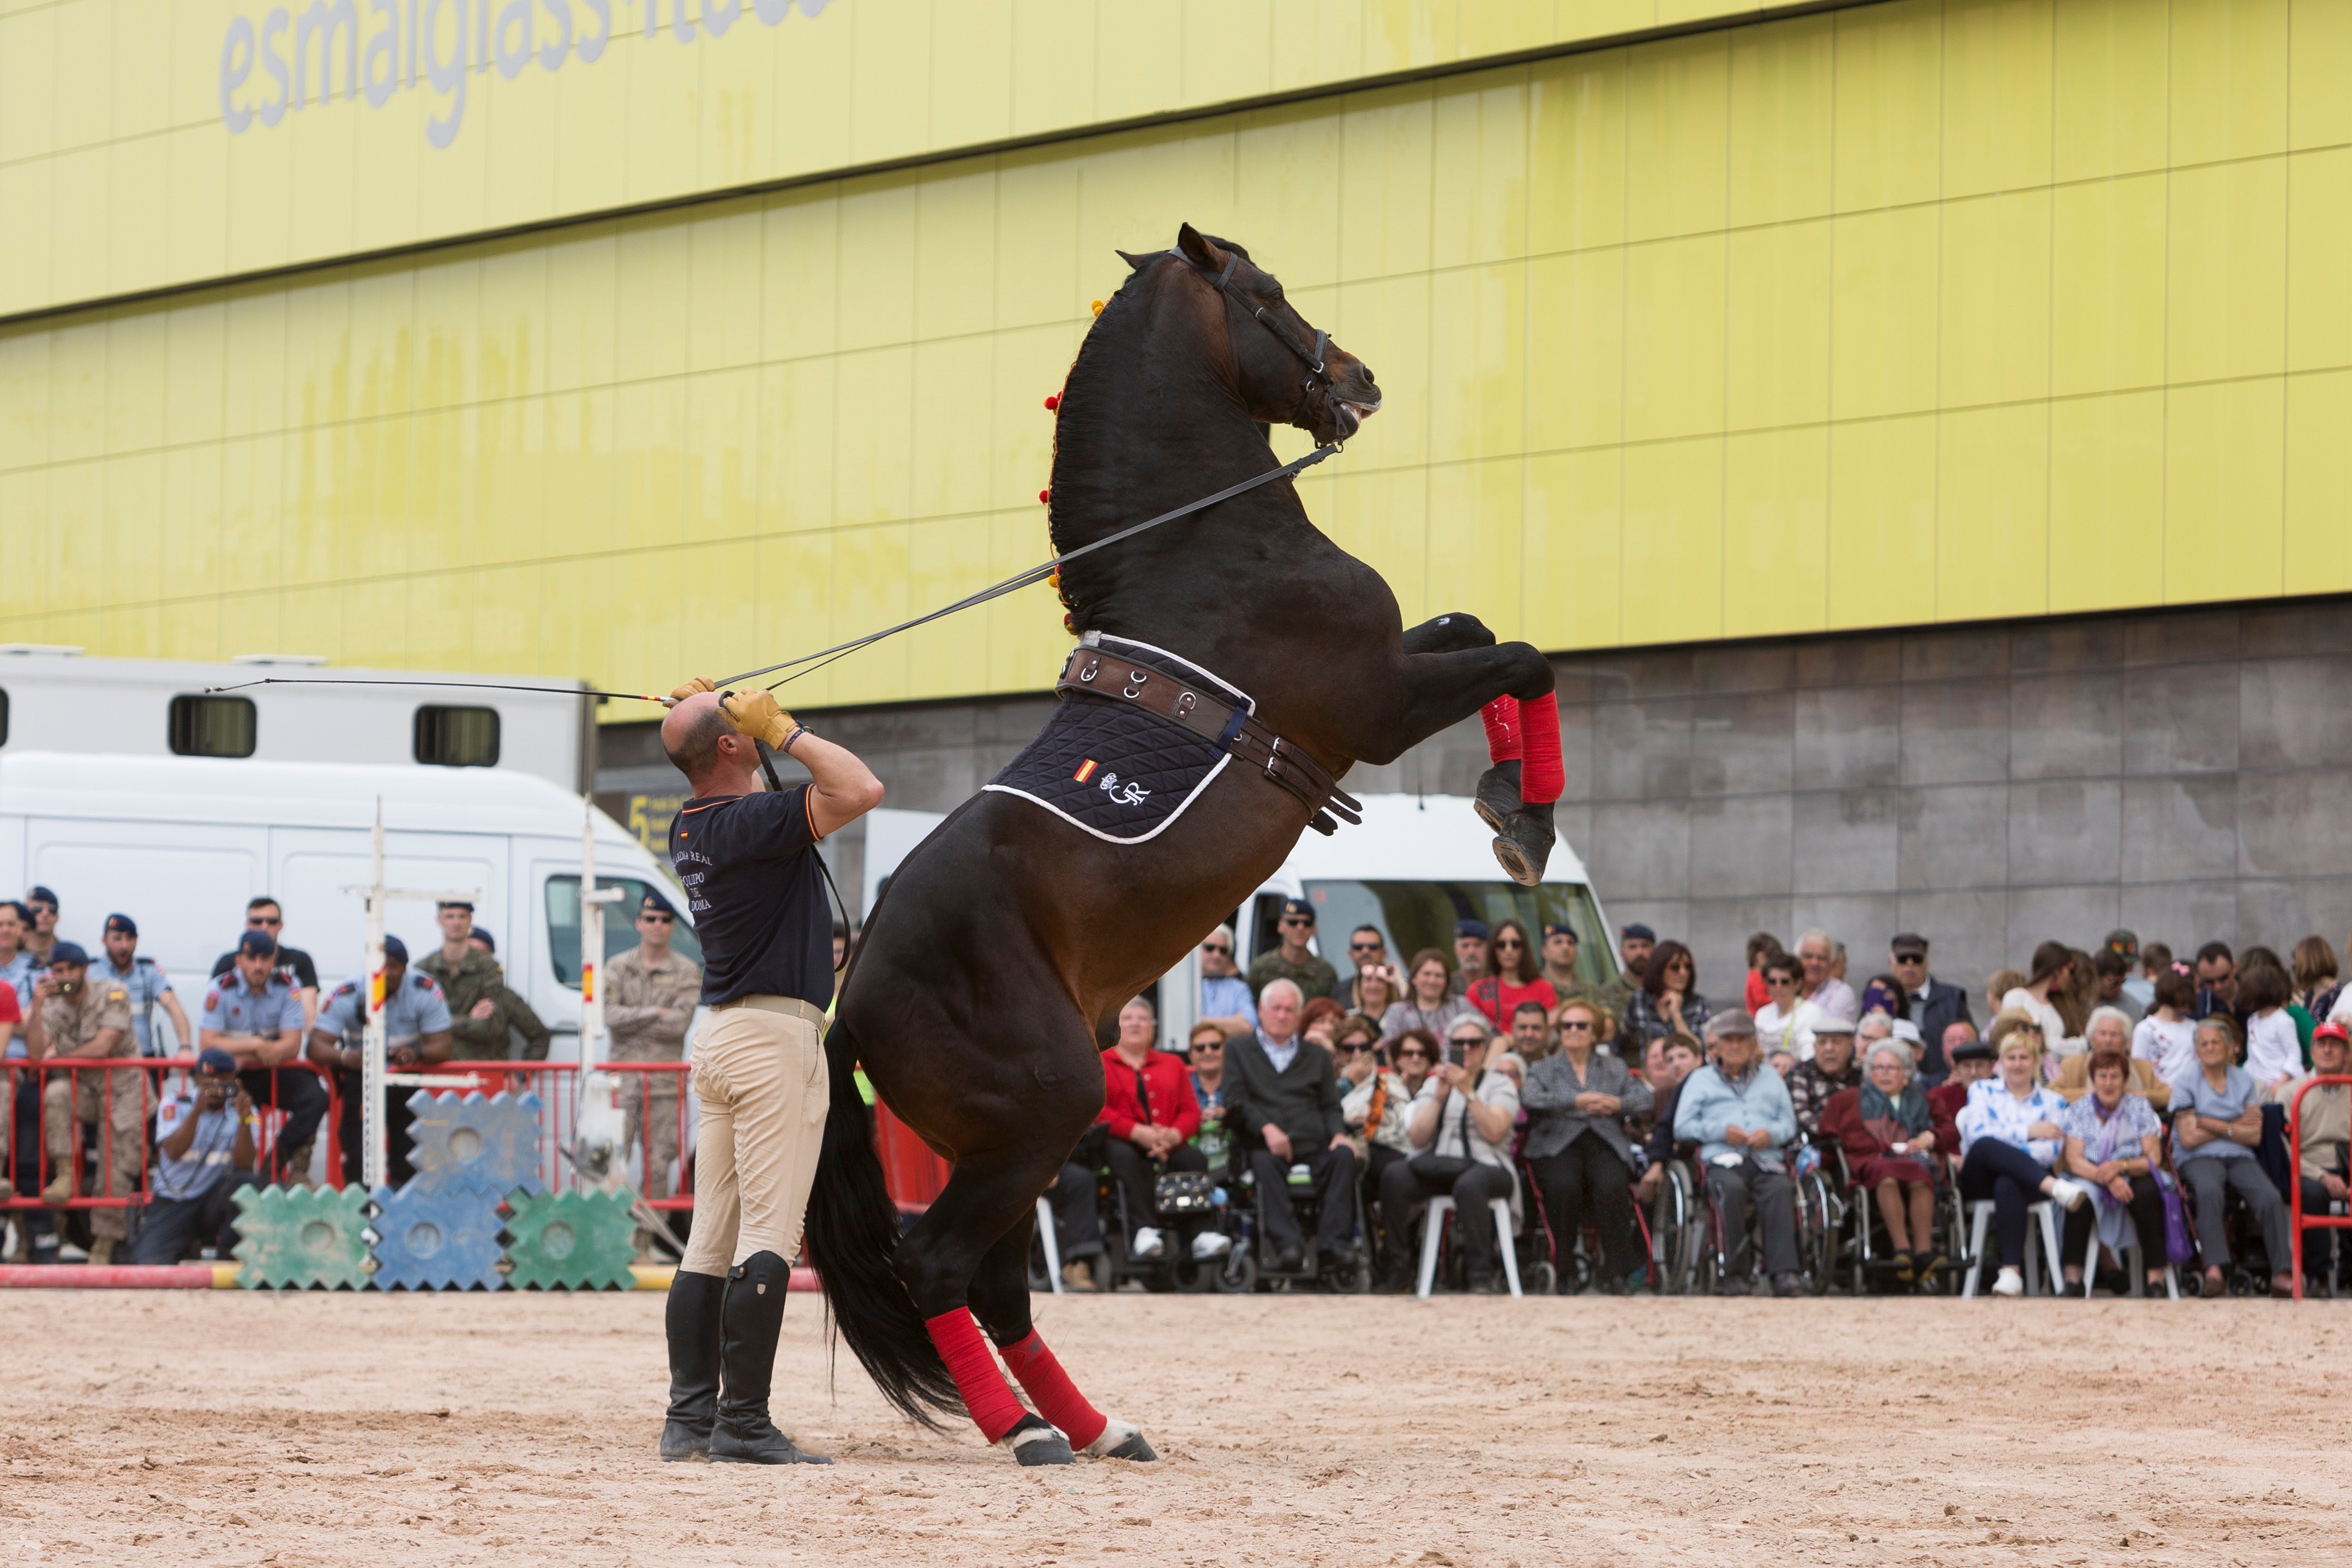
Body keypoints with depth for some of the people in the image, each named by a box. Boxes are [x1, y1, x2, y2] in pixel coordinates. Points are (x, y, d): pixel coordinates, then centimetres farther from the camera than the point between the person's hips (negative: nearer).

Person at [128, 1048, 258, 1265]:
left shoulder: (239, 1109, 1)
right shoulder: (175, 1105, -2)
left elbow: (244, 1165, -14)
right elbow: (173, 1152, -21)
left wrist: (244, 1119, -28)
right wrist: (198, 1110, -33)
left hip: (214, 1202, 2)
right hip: (171, 1204, -2)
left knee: (244, 1183, -31)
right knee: (149, 1263, -25)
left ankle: (229, 1257, -15)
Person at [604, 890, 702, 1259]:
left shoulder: (687, 972, 6)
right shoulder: (617, 966, 10)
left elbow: (680, 1022, -9)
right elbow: (611, 1015, -5)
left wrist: (631, 1021, -6)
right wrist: (656, 1013, -10)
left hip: (665, 1080, 0)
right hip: (623, 1075, 0)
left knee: (658, 1166, 0)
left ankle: (645, 1242, 5)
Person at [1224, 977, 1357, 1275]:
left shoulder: (1317, 1055, 29)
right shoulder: (1238, 1049, 20)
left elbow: (1331, 1106, 19)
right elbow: (1236, 1100, 5)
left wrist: (1339, 1134, -4)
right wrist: (1267, 1128, -13)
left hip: (1313, 1145, 3)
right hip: (1265, 1144, -3)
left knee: (1343, 1155, -30)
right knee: (1264, 1161, -38)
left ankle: (1333, 1242, -38)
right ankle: (1286, 1243, -49)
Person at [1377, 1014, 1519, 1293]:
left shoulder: (1500, 1084, 11)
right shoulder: (1433, 1083, 20)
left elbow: (1494, 1133, -8)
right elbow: (1418, 1138, 6)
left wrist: (1468, 1092, -13)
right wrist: (1439, 1097, -5)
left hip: (1485, 1167, -3)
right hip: (1436, 1167, 3)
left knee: (1468, 1185, -40)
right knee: (1394, 1176, -29)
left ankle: (1481, 1275, -34)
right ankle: (1396, 1268, -25)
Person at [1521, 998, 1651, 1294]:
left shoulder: (1615, 1068, 27)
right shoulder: (1543, 1069, 21)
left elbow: (1645, 1100, 10)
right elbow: (1531, 1099, -2)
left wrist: (1617, 1104, -10)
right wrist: (1576, 1101, -14)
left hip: (1605, 1144, 1)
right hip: (1557, 1144, -1)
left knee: (1612, 1187, -34)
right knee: (1564, 1186, -36)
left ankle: (1616, 1271, -27)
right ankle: (1563, 1267, -23)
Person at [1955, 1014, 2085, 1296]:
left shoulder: (2052, 1102, 18)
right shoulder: (1982, 1091, 21)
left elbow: (2051, 1152, 0)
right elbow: (1979, 1134, 0)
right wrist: (2029, 1132, -4)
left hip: (2026, 1181, -1)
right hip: (1980, 1182, 1)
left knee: (2007, 1185, -40)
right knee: (1986, 1146, -36)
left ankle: (2012, 1271, -50)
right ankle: (2053, 1187, -49)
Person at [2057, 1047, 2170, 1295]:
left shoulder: (2140, 1108, 5)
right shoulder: (2078, 1111, 5)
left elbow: (2154, 1159, -2)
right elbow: (2074, 1161, -7)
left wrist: (2121, 1166, -22)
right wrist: (2108, 1179, -25)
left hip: (2134, 1176, 0)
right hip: (2091, 1179, 0)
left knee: (2147, 1194, -34)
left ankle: (2155, 1278, -33)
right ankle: (2073, 1277, -33)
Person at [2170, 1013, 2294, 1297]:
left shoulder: (2244, 1082, 16)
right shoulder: (2186, 1084, 8)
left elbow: (2254, 1135, 6)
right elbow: (2189, 1138, -3)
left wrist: (2213, 1125, -4)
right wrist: (2235, 1126, 1)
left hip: (2239, 1157, 3)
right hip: (2199, 1159, -3)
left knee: (2270, 1197, -27)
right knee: (2209, 1192, -38)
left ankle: (2281, 1274, -32)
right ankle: (2215, 1269, -49)